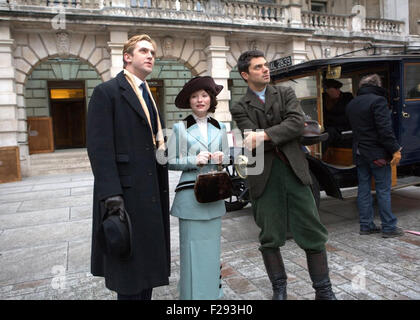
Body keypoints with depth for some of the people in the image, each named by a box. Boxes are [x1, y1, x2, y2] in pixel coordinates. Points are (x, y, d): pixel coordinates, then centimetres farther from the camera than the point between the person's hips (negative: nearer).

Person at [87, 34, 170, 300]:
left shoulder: (148, 94, 18)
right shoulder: (107, 92, -6)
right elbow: (99, 147, -15)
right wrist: (111, 194, -22)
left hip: (152, 194, 8)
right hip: (125, 193, -7)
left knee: (149, 259, 16)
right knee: (129, 267, 3)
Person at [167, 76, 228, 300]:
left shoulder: (219, 128, 10)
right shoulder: (180, 128, -1)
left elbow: (227, 159, 17)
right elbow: (171, 162, -2)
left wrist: (220, 158, -5)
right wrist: (194, 160, -16)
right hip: (190, 195, -4)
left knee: (212, 246, 11)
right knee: (192, 247, -1)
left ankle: (212, 293, 28)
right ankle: (193, 294, 14)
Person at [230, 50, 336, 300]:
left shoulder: (286, 94, 12)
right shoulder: (240, 108, 7)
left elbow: (297, 122, -7)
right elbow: (254, 140, -8)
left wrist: (265, 135, -18)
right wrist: (288, 130, -7)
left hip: (294, 170, 1)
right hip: (264, 176, -1)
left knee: (312, 233, 3)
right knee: (270, 237, 7)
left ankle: (324, 291, 19)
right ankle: (279, 288, 26)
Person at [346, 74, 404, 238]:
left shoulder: (351, 104, 12)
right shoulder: (378, 101, -12)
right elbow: (385, 129, -17)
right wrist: (395, 150, -14)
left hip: (359, 153, 7)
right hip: (377, 153, -7)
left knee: (363, 189, 10)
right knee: (383, 190, 0)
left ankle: (366, 225, 16)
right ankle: (388, 227, 6)